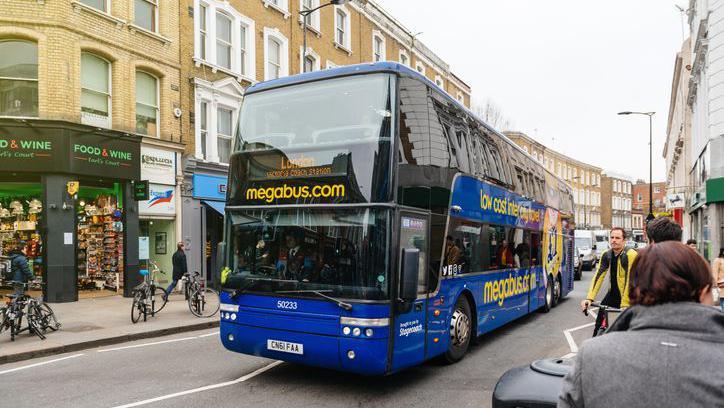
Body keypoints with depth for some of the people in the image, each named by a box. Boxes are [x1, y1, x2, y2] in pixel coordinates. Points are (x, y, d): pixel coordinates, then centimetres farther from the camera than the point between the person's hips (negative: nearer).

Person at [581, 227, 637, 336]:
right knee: (600, 320, 1)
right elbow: (598, 276, -8)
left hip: (627, 295, -5)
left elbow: (630, 281, -27)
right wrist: (589, 298, -18)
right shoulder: (606, 255, -3)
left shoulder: (630, 255, -21)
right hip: (613, 292, 5)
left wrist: (624, 305, -31)